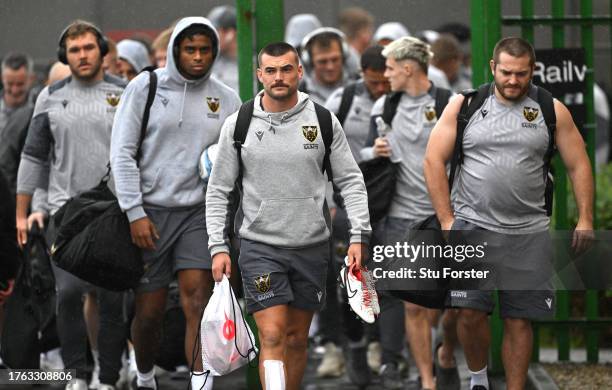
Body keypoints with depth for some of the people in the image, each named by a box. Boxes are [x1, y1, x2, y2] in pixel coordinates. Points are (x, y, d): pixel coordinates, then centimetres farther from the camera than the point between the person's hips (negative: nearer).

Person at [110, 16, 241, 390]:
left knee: (198, 299, -14)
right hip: (150, 211, -1)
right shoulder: (146, 86, -1)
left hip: (200, 213, 1)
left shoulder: (227, 99, 6)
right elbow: (123, 152, -4)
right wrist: (135, 213, -10)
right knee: (149, 311, 3)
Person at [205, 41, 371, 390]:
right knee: (272, 336, -12)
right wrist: (218, 246, -2)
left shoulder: (323, 121, 1)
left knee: (297, 338, 9)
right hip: (260, 246, -2)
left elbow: (351, 180, 5)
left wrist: (360, 235, -5)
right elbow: (219, 190, 5)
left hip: (312, 245, 2)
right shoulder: (238, 125, -1)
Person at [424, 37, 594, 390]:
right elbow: (434, 160, 3)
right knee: (471, 310, -10)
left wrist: (586, 219, -4)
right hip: (473, 225, -1)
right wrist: (447, 220, -3)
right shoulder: (464, 106, 3)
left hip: (529, 232, 1)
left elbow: (578, 165, 6)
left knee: (520, 319, 2)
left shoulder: (552, 111, 4)